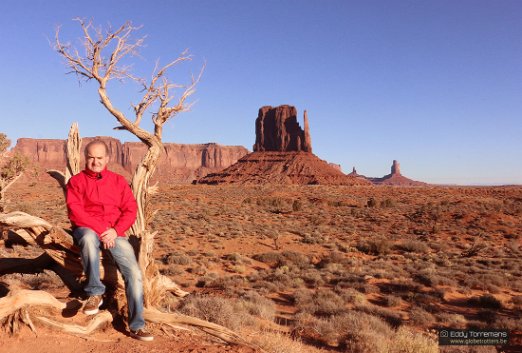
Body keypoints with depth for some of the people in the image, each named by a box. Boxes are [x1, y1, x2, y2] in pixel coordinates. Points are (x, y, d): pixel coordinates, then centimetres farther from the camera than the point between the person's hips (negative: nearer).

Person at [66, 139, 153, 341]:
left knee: (134, 273, -16)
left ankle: (137, 326, -8)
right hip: (87, 230, -2)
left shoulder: (118, 181, 11)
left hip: (114, 233, 2)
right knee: (89, 238, -40)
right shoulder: (76, 181, 5)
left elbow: (130, 210, 3)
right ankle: (95, 293, -24)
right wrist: (101, 229, -18)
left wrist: (115, 230, -14)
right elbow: (75, 213, -8)